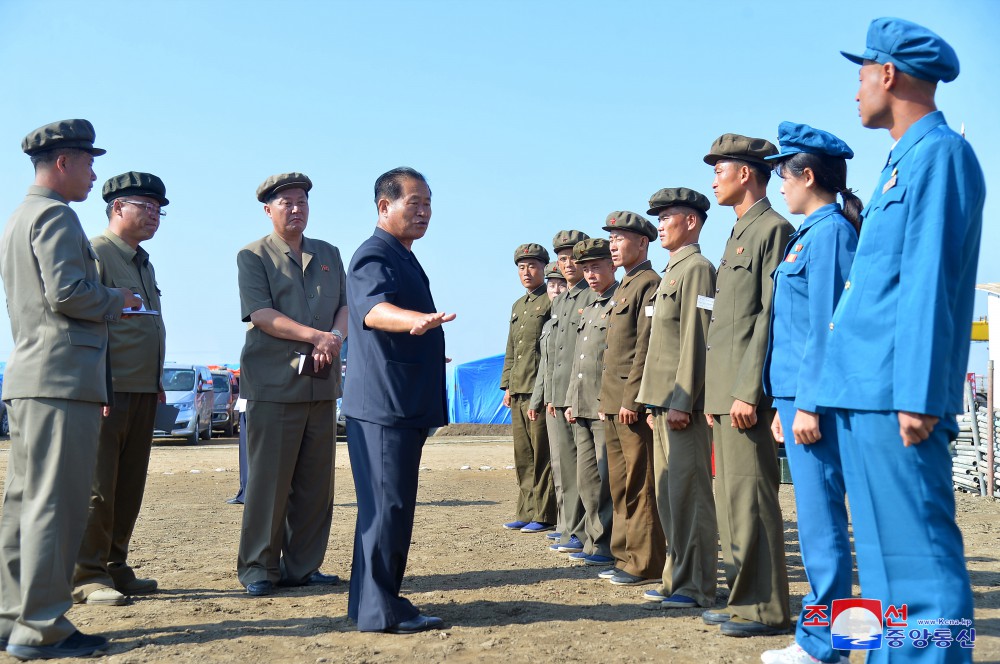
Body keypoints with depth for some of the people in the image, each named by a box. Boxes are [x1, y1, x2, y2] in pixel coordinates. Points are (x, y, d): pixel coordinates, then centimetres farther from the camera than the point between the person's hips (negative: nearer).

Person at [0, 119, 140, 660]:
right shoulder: (56, 214, -8)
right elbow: (67, 292, -19)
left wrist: (106, 303, 21)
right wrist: (115, 300, -3)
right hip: (62, 377, -10)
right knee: (56, 504, -8)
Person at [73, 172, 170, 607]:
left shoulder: (143, 261, 21)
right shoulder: (95, 253, -6)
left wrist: (156, 383, 18)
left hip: (143, 393, 9)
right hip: (110, 392, -8)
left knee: (129, 487, 11)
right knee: (98, 486, -4)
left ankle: (115, 568, 20)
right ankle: (87, 576, 3)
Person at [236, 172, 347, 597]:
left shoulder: (329, 255, 19)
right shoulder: (253, 256, 4)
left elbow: (345, 305, 12)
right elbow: (261, 315, -9)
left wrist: (336, 336, -11)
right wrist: (317, 336, -18)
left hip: (322, 382, 5)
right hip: (273, 383, -5)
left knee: (316, 481, 6)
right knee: (268, 480, -3)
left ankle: (303, 566, 16)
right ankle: (258, 567, 9)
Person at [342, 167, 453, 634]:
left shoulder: (404, 259, 19)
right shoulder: (374, 256, -13)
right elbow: (372, 308, -34)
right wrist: (415, 319, -52)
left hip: (405, 404, 10)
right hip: (382, 403, -10)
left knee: (391, 505, 14)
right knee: (387, 505, -8)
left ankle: (371, 602, 23)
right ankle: (380, 611, -1)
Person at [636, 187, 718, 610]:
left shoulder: (696, 268, -9)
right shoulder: (672, 271, 21)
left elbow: (696, 340, -17)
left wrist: (681, 401, -21)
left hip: (683, 403, -10)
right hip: (664, 402, 10)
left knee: (689, 494, -6)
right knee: (669, 494, 13)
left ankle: (696, 588, 1)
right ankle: (677, 578, 21)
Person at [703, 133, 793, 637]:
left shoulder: (773, 229, -8)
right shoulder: (739, 235, 22)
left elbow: (771, 315, -17)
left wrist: (747, 390, -21)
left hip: (746, 389, -10)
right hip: (725, 391, 10)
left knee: (750, 496, -7)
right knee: (733, 497, 12)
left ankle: (765, 610, 1)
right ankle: (745, 600, 20)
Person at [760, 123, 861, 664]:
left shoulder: (829, 231, -10)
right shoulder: (811, 233, 18)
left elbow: (824, 323, -17)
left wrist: (808, 403, -18)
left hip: (814, 397, -10)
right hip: (799, 394, 10)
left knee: (820, 517, -4)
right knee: (816, 517, 13)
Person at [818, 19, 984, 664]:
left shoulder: (939, 153, -8)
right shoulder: (904, 161, 21)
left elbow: (930, 282, -17)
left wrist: (917, 397, -21)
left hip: (894, 394, -10)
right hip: (863, 393, 10)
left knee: (918, 557, -7)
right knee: (884, 555, 15)